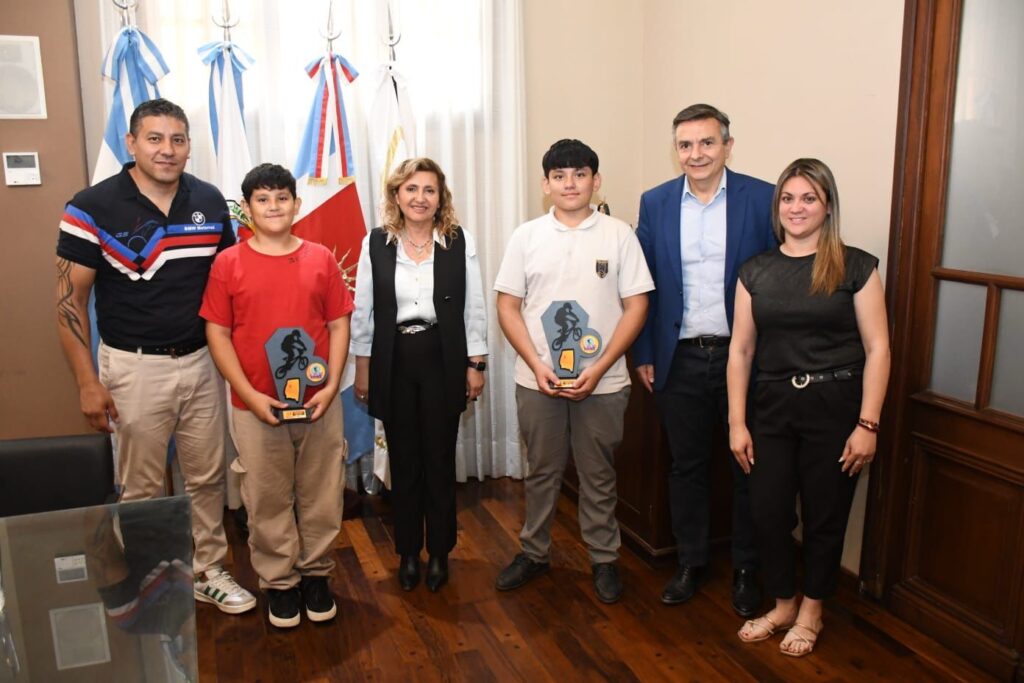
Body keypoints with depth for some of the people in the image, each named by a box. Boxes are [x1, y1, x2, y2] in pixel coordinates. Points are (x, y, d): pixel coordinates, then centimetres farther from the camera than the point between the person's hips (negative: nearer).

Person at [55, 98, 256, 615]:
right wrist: (87, 382, -11)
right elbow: (70, 300, -8)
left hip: (201, 361, 4)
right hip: (134, 367, -3)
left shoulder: (210, 201, -1)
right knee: (142, 487, 10)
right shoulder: (93, 207, -11)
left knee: (207, 477, 14)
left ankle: (208, 571, 32)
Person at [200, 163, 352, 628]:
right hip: (255, 406, -1)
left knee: (321, 495, 12)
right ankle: (278, 581, 29)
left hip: (319, 403, 1)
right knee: (268, 500, 11)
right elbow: (217, 335, -3)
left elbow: (339, 326, 3)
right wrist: (249, 394, -11)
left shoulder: (321, 259, 2)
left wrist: (332, 386, -8)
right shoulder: (227, 264, -2)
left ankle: (315, 573, 32)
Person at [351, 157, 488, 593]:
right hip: (394, 361, 1)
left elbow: (474, 308, 0)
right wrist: (362, 368, 4)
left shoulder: (461, 242, -2)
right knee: (403, 460, 10)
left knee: (440, 459, 8)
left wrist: (476, 364, -1)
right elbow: (363, 311, 4)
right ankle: (408, 553, 27)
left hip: (443, 360, -1)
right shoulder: (376, 244, 0)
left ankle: (439, 553, 26)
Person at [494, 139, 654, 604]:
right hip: (538, 380, 1)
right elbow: (508, 307, 1)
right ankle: (533, 553, 32)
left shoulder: (619, 235, -2)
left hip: (602, 382, -1)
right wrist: (537, 367, -10)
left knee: (598, 476, 12)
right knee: (541, 472, 15)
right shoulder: (526, 237, 2)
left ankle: (604, 559, 29)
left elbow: (636, 307, -4)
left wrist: (598, 369, -12)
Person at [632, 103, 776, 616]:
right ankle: (690, 563, 31)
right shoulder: (655, 203, 3)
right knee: (686, 466, 14)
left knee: (749, 467, 11)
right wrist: (644, 354, 3)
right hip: (681, 358, 2)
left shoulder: (762, 199, -5)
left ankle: (746, 569, 30)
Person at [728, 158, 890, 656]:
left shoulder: (856, 267, -3)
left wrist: (867, 424, -10)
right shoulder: (756, 271, 5)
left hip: (834, 409, -2)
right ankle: (782, 605, 31)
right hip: (772, 408, 3)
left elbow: (877, 348, -5)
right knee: (768, 511, 5)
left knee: (824, 516, 10)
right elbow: (741, 349, 5)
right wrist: (736, 423, 1)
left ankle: (811, 611, 33)